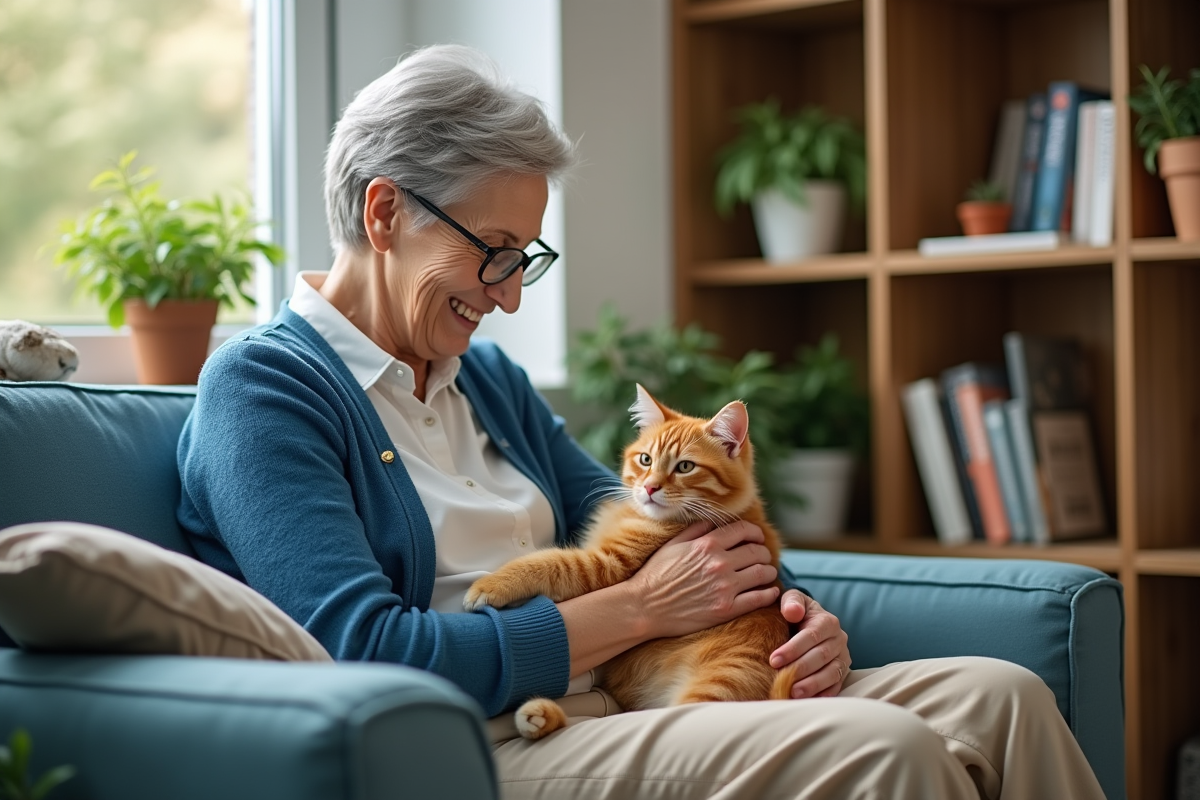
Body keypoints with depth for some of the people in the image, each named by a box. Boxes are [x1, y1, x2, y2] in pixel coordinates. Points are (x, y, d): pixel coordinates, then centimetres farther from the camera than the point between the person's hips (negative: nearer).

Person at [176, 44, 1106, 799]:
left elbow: (630, 531, 22)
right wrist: (643, 607, -11)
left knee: (999, 697, -9)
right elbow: (369, 655, -17)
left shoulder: (484, 375, 21)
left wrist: (778, 603, -1)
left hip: (613, 706, 8)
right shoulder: (262, 388, -5)